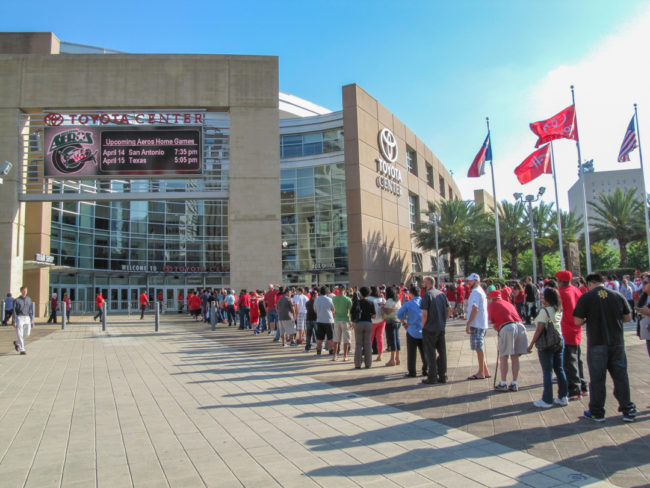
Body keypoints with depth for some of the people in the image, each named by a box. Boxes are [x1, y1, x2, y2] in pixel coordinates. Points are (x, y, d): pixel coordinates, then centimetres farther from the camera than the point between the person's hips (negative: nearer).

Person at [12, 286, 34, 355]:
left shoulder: (29, 299, 10)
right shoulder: (17, 300, -3)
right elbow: (14, 311, -4)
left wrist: (32, 319, 7)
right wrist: (14, 321, -10)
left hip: (27, 318, 5)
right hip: (19, 318, -4)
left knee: (27, 334, 6)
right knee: (20, 334, -7)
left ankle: (17, 343, 31)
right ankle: (22, 350, -6)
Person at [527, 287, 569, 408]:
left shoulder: (544, 311, -15)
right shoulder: (559, 310, 6)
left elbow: (539, 330, -18)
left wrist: (531, 344, -12)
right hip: (560, 341, 7)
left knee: (547, 372, -1)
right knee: (559, 369, 13)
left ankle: (547, 400, 6)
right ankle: (563, 397, 21)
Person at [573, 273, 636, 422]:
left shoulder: (586, 298, -10)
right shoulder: (618, 296, 0)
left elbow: (577, 321, -10)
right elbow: (628, 318, 8)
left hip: (597, 344, -3)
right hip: (617, 343, 3)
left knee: (597, 379, 6)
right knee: (621, 376, 13)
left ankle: (597, 413, 15)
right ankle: (628, 411, 21)